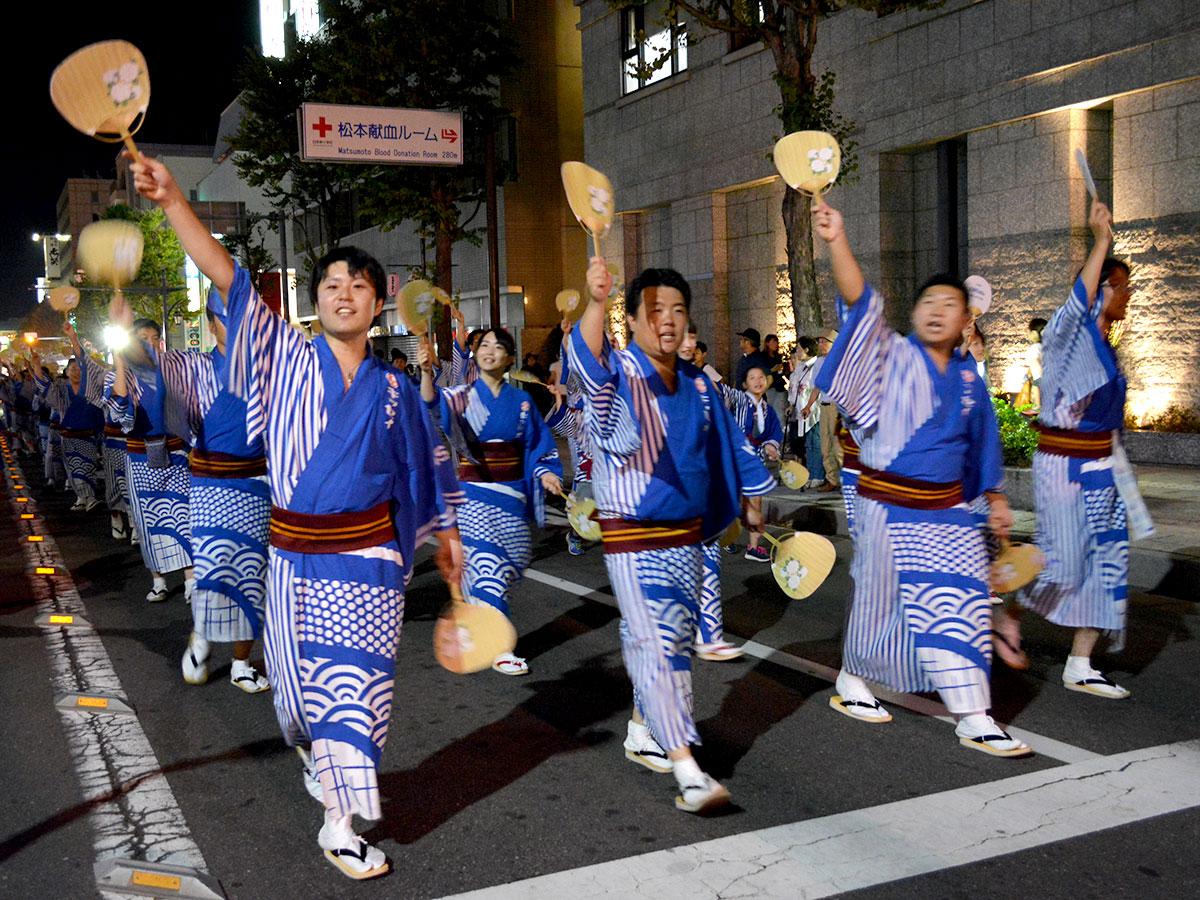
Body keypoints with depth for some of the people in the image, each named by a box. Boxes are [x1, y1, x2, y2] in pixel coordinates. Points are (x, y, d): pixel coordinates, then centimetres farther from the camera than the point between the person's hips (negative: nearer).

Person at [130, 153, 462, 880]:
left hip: (368, 550, 0)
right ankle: (325, 760, 43)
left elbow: (427, 461, 13)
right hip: (297, 549, 0)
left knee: (355, 679, 0)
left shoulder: (393, 389, 4)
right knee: (305, 674, 11)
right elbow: (227, 276, -10)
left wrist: (447, 534, 14)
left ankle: (341, 824, 10)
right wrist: (173, 201, -19)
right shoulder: (288, 357, -1)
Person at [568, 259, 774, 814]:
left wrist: (757, 494, 21)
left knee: (674, 641, 15)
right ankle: (687, 771, -10)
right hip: (632, 538, -6)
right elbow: (587, 357, -36)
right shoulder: (616, 376, -12)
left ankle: (642, 731, 36)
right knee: (655, 644, -11)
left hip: (687, 534, 6)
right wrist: (595, 301, -53)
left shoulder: (697, 385, 6)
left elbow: (729, 446, 19)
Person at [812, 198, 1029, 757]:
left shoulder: (969, 379, 8)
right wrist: (837, 241, -35)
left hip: (947, 510, 4)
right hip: (888, 506, -4)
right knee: (880, 601, 9)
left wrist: (996, 500, 18)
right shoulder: (892, 359, -8)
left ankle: (974, 720, 8)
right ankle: (851, 682, 33)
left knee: (958, 606, 1)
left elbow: (982, 444, 20)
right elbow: (861, 302, -23)